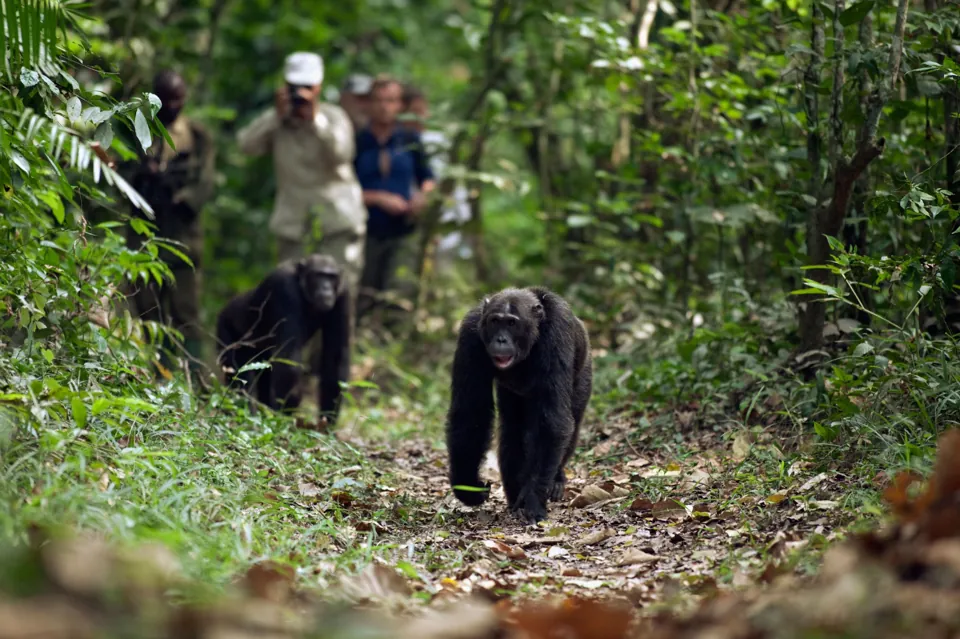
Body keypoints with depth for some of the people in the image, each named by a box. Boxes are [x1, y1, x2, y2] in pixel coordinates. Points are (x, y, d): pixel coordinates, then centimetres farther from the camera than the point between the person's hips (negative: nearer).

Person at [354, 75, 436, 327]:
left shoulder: (410, 140, 4)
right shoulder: (358, 143, -4)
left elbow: (426, 176, 16)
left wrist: (424, 196, -6)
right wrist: (380, 199, -16)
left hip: (403, 234, 1)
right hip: (367, 234, -1)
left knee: (399, 291, -12)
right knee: (363, 305, 5)